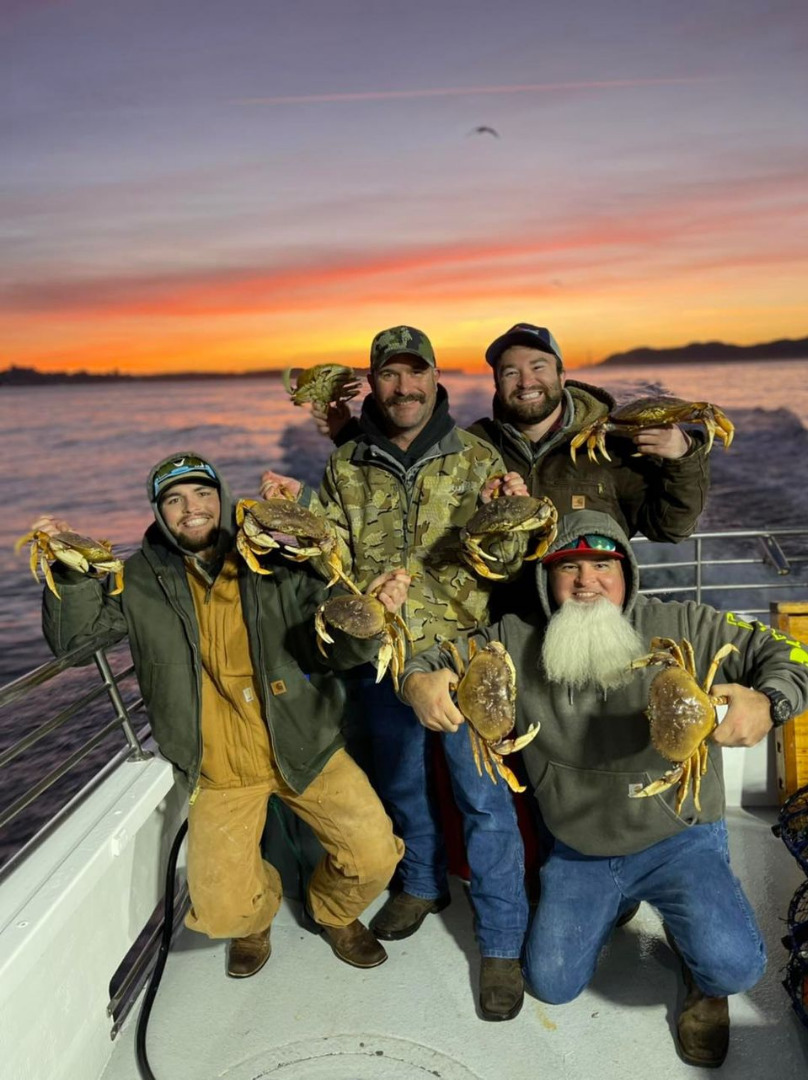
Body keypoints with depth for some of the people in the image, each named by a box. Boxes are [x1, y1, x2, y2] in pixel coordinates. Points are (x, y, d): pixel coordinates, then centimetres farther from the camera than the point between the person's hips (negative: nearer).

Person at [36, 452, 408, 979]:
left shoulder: (276, 560, -5)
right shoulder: (140, 579, 1)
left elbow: (334, 647, -9)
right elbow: (75, 640, -1)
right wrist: (71, 573, -17)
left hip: (304, 745, 0)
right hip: (219, 772, 1)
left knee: (374, 855, -10)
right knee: (221, 913, -6)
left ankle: (334, 913, 28)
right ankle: (259, 914, 34)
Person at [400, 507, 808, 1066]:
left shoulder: (683, 627, -14)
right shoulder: (517, 640, -8)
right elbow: (434, 660, -2)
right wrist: (419, 683, -28)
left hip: (679, 838, -2)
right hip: (577, 850, 3)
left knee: (733, 967, -23)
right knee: (553, 985, 9)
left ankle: (704, 979, 16)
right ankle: (618, 902, 37)